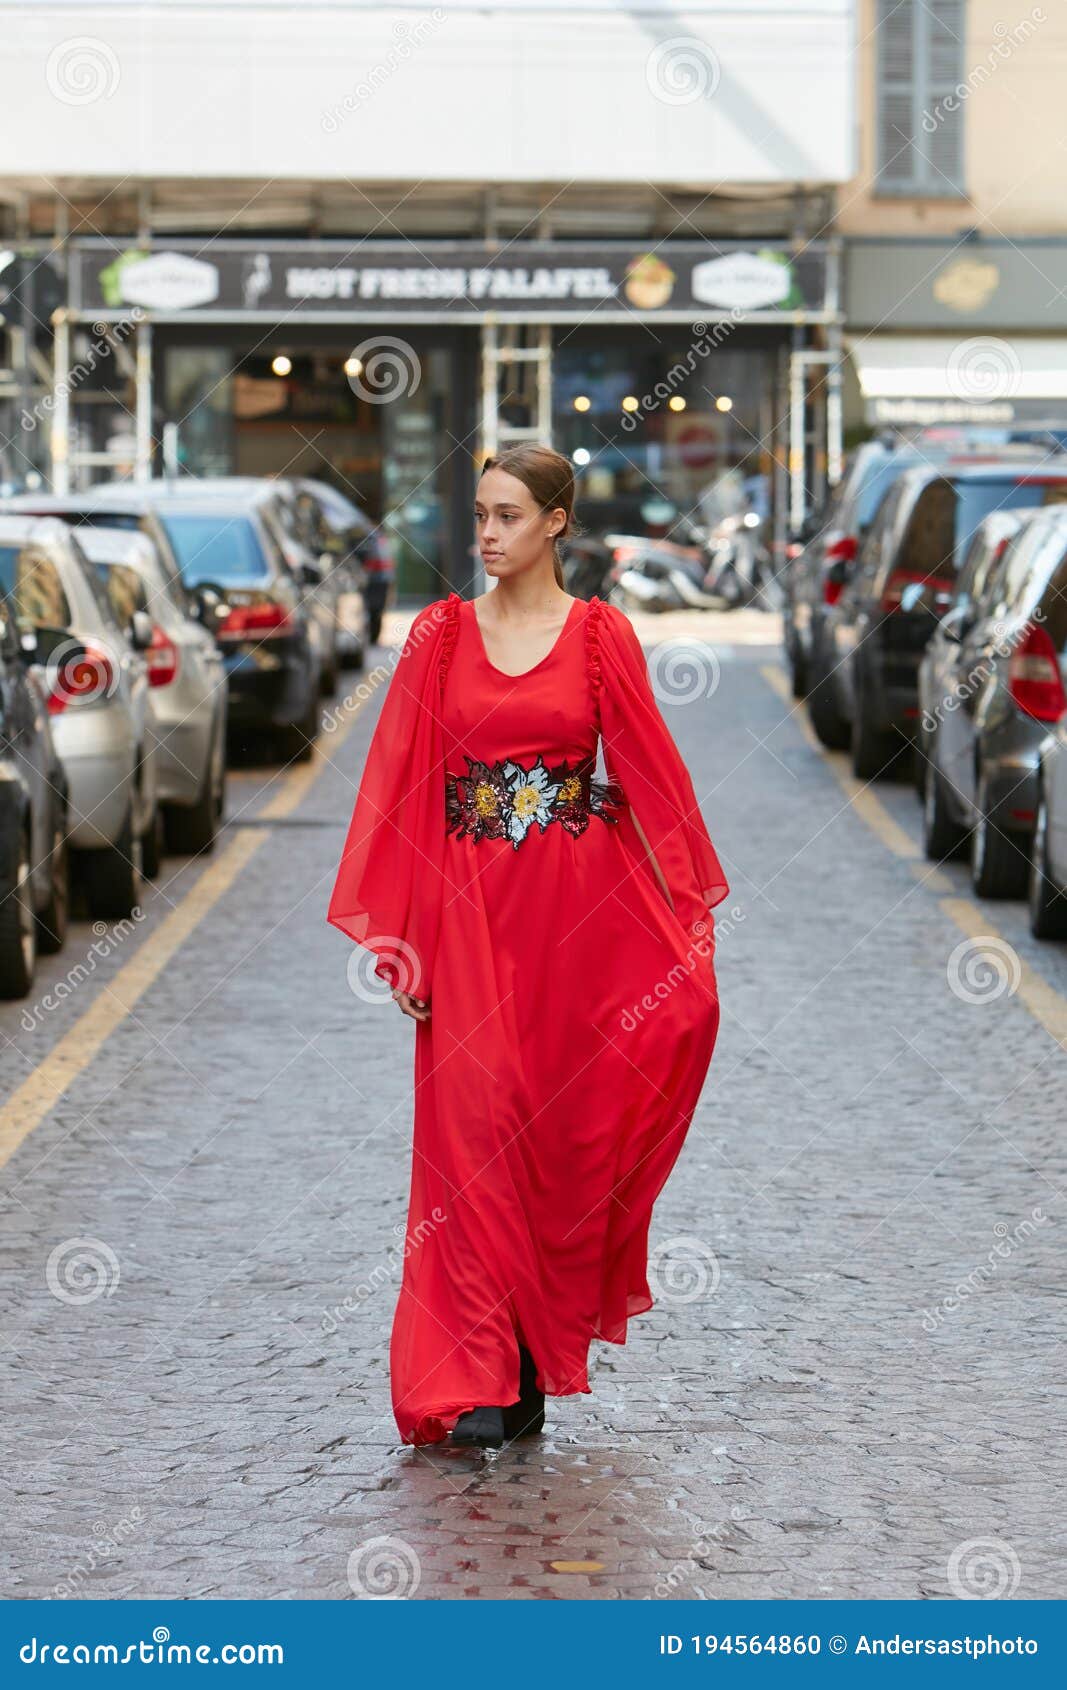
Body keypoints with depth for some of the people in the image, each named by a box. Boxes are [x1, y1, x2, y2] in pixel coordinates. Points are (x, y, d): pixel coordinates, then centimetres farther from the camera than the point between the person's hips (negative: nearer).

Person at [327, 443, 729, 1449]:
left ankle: (537, 1351, 16)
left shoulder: (600, 635, 2)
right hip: (471, 904, 1)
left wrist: (689, 910, -4)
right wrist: (389, 930, -3)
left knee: (570, 1119, 0)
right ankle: (479, 1379, -4)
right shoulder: (441, 635, 5)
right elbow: (397, 779, 3)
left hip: (580, 905, -1)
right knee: (474, 1120, -5)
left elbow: (649, 767, 2)